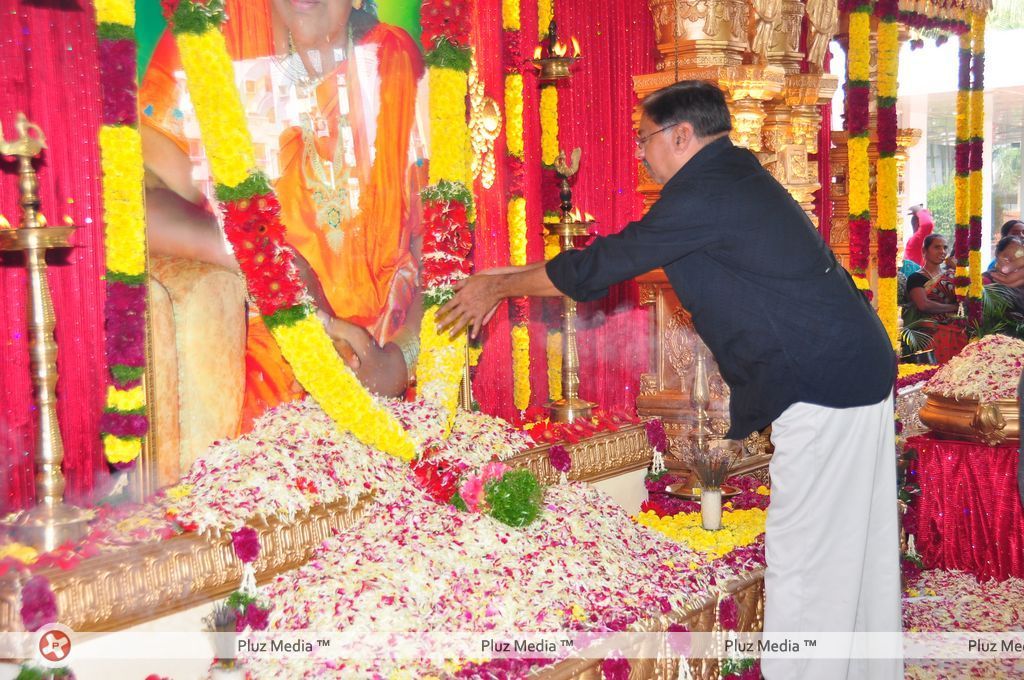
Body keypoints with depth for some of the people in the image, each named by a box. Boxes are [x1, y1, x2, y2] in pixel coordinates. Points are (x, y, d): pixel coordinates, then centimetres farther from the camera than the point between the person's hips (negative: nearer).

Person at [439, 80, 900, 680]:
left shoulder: (704, 192, -15)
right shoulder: (733, 179, 17)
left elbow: (605, 264, -10)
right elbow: (623, 252, 19)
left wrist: (499, 287, 2)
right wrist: (510, 277, 19)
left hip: (823, 388, -10)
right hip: (861, 370, 10)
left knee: (805, 562, -2)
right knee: (862, 553, 15)